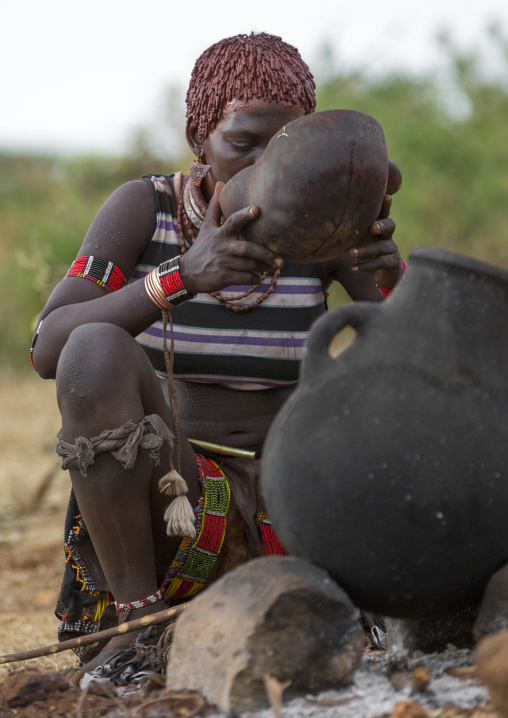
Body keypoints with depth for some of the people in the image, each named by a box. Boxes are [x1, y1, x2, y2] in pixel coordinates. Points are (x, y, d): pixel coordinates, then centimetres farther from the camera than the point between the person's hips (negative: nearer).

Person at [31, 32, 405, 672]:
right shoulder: (143, 208, -5)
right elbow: (48, 350, -17)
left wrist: (392, 281, -28)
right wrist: (183, 276, -31)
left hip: (274, 521, 3)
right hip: (151, 502, -2)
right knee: (98, 348, -30)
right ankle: (136, 613, -19)